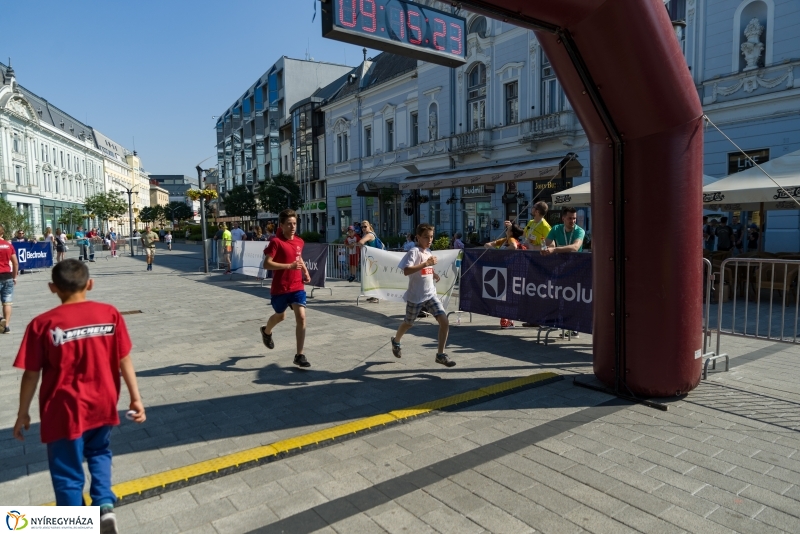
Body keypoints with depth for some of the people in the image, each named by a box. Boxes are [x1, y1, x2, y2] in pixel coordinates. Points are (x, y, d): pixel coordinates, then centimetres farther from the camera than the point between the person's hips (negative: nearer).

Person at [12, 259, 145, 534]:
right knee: (99, 452, 28)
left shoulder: (43, 324, -13)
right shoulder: (110, 314, -8)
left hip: (65, 411, -2)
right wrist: (136, 398, 5)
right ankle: (105, 505, 14)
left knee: (68, 474, 14)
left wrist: (23, 413, 6)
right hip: (102, 405, 3)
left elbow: (31, 374, -7)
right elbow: (124, 360, -4)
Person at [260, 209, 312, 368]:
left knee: (301, 317, -10)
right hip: (280, 288, -3)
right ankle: (266, 332, 55)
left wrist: (306, 272, 9)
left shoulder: (299, 242, 5)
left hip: (297, 287, 4)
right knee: (280, 316, 19)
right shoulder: (276, 242, -14)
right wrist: (289, 266, -28)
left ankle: (299, 355, -3)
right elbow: (267, 264, -21)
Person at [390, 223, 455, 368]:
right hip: (415, 296, -6)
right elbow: (406, 271, -31)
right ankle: (396, 341, 47)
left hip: (431, 294, 6)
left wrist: (433, 274, 9)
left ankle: (440, 355, 1)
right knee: (408, 323, 15)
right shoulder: (414, 252, -16)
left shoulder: (428, 252, 9)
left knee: (444, 321, -9)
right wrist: (426, 263, -33)